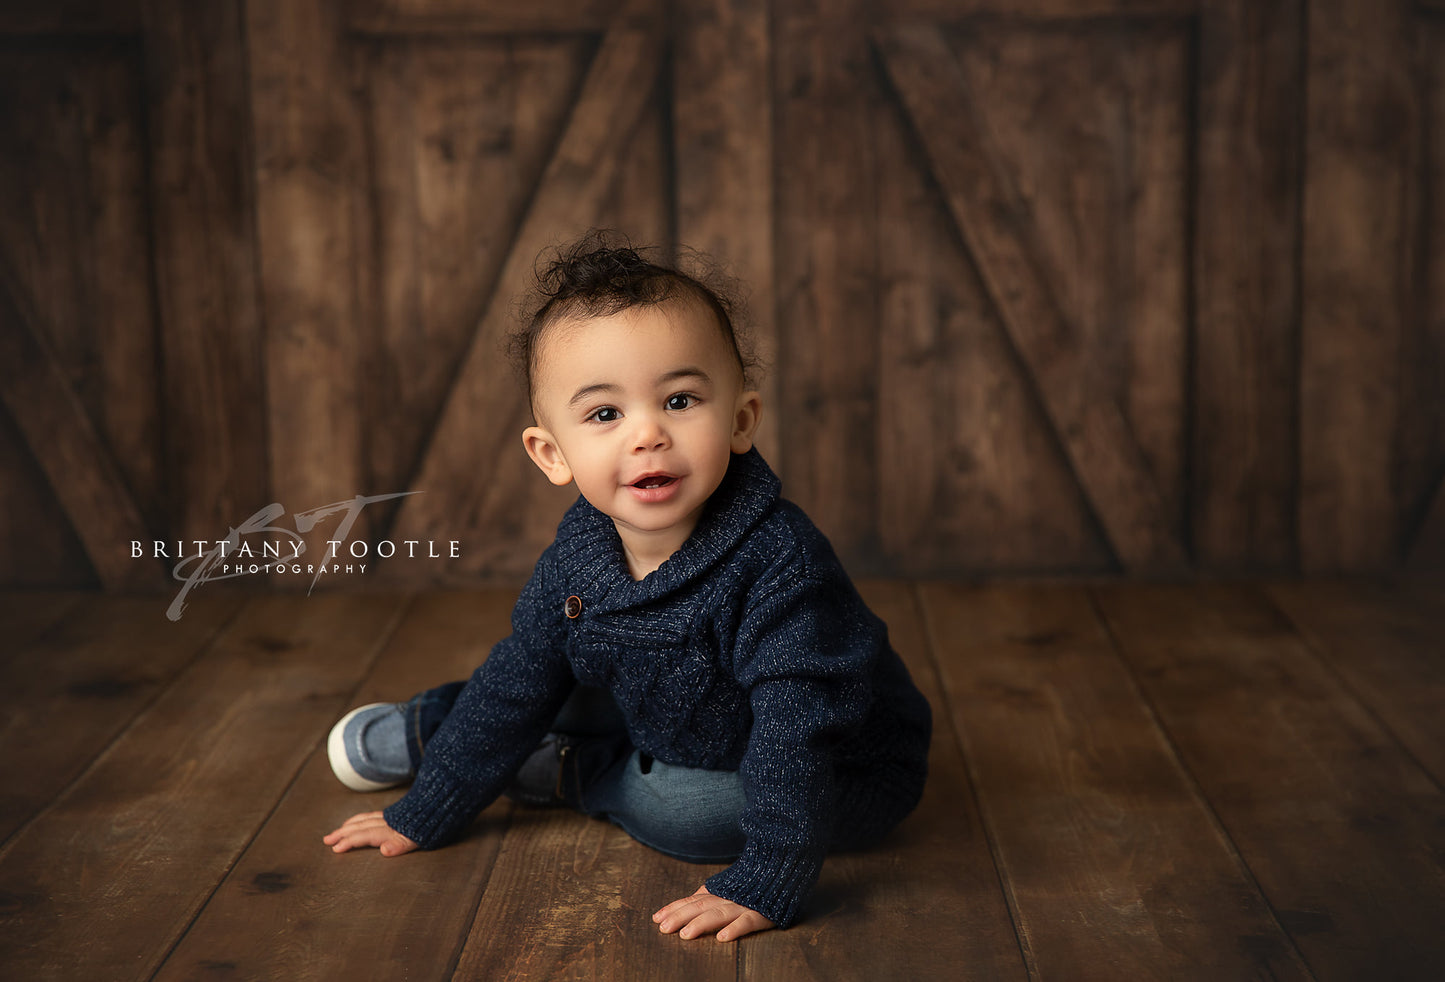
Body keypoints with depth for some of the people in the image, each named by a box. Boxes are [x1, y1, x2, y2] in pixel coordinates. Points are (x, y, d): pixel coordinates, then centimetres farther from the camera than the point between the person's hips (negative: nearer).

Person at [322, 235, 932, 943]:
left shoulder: (778, 563, -37)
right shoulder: (575, 560, -15)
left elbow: (795, 734, -37)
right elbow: (512, 687, -3)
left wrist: (762, 887, -41)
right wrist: (423, 817, 2)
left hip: (843, 772, -6)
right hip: (680, 718, 6)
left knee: (672, 808, -26)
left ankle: (574, 773, 0)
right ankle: (429, 729, 30)